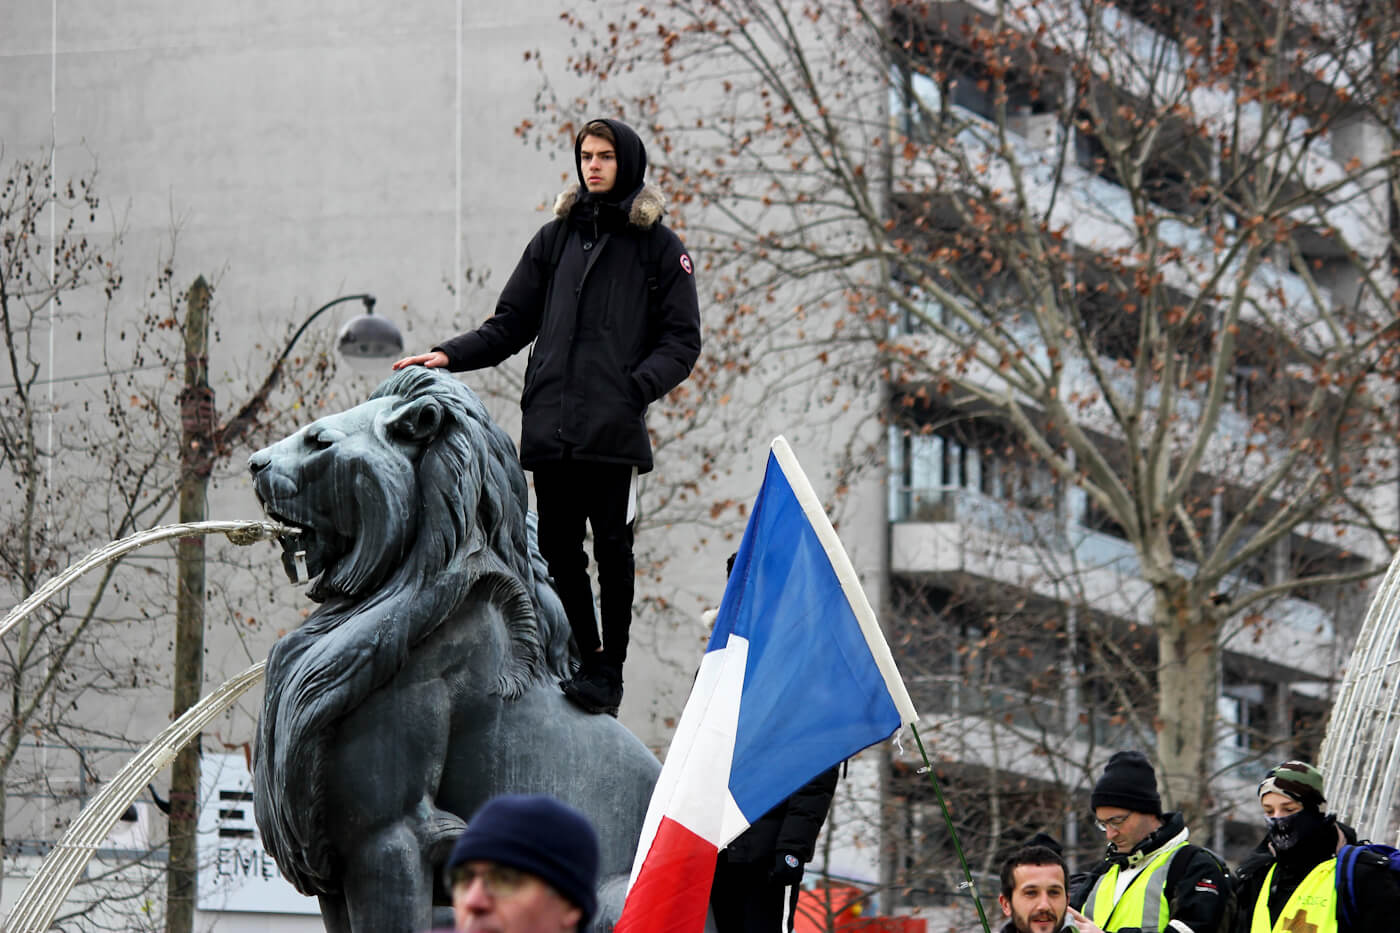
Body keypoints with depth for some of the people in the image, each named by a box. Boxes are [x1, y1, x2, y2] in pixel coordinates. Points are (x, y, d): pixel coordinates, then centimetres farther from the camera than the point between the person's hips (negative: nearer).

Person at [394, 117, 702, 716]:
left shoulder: (658, 247, 7)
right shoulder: (556, 238, 18)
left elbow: (681, 340, 2)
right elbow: (512, 324, 18)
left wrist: (637, 386, -16)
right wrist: (450, 356, 3)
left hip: (614, 428, -4)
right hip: (549, 425, 4)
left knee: (611, 548, -7)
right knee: (558, 551, 5)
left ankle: (608, 672, -1)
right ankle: (583, 661, 15)